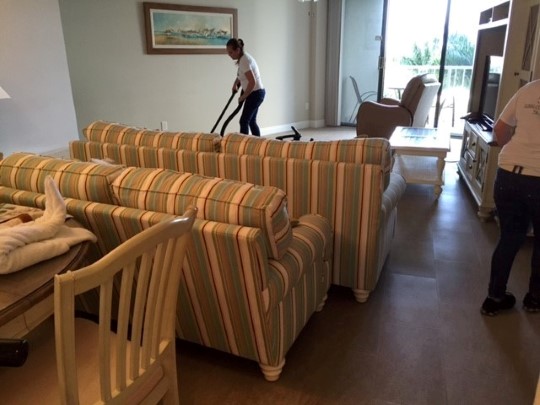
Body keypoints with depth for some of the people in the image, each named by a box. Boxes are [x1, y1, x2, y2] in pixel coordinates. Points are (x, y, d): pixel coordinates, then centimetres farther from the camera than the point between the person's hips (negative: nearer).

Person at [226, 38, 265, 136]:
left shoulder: (244, 61, -22)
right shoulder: (243, 57, 9)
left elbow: (252, 82, -28)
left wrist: (243, 96, -17)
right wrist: (235, 83, 10)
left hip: (255, 93, -10)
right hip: (257, 93, 10)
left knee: (244, 121, -9)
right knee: (251, 121, 14)